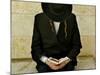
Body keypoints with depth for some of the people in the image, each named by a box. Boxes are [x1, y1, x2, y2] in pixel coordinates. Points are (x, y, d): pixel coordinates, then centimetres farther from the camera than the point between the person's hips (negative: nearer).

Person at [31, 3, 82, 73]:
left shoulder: (71, 18, 0)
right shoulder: (39, 18, -2)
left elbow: (76, 44, 5)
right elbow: (35, 46, 2)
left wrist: (67, 59, -11)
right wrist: (45, 60, -14)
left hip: (66, 62, 1)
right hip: (45, 62, -1)